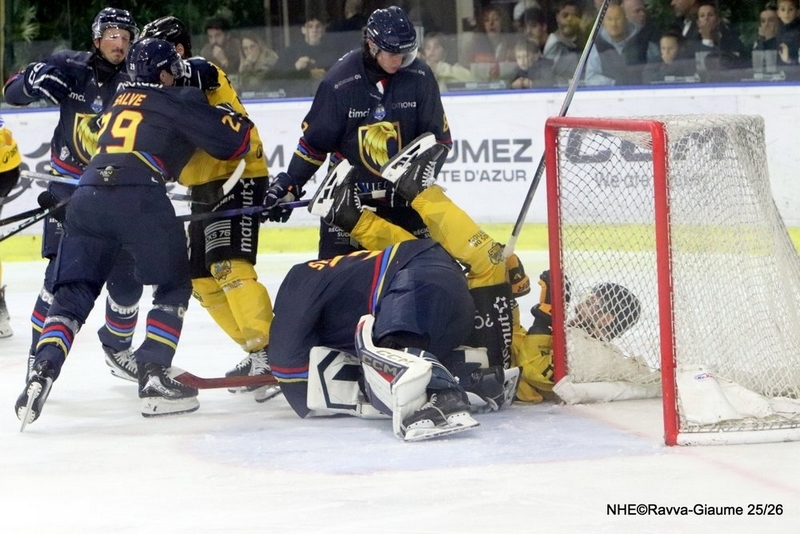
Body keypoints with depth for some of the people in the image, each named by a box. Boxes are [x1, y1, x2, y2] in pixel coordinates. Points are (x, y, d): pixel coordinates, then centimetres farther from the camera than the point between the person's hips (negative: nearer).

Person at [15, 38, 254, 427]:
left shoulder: (118, 102, 30)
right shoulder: (177, 102, 11)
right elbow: (236, 140, 11)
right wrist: (231, 118, 28)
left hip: (87, 195, 5)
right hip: (140, 198, -5)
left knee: (74, 293, 9)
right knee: (174, 287, 12)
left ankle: (43, 372, -11)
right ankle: (153, 379, 1)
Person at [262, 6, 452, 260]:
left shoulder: (420, 77, -12)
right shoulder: (339, 82, -16)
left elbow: (438, 135, -3)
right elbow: (314, 141, -6)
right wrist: (290, 184, -8)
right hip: (348, 188, -2)